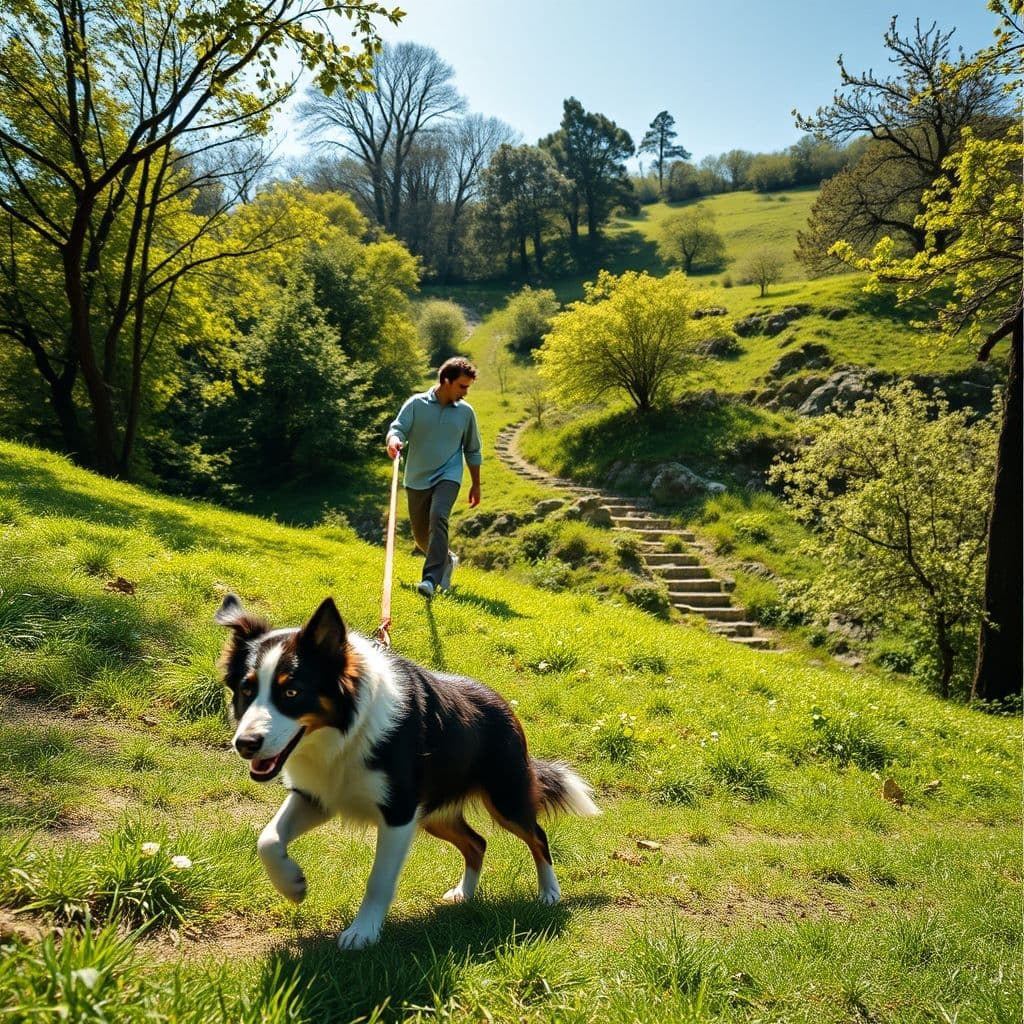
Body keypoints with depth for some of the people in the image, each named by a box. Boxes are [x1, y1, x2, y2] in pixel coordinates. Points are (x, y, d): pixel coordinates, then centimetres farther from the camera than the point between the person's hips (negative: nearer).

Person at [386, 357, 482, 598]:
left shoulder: (466, 411, 3)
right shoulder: (416, 404, -3)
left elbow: (472, 451, 12)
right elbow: (398, 427, -12)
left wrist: (476, 484, 14)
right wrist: (394, 440, -37)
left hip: (448, 477, -1)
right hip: (417, 478, 1)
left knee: (438, 517, -27)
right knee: (420, 533, 11)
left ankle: (431, 579, -31)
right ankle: (447, 560, 42)